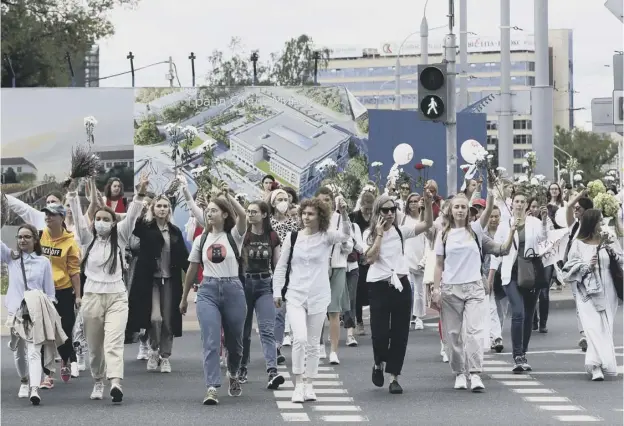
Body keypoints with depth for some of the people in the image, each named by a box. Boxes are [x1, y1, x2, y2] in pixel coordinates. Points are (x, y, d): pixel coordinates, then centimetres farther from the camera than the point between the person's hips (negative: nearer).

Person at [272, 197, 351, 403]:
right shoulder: (292, 238, 2)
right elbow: (281, 266, 8)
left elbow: (345, 234, -22)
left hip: (318, 297, 1)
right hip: (295, 296, -1)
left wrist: (344, 214, -38)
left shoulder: (326, 237, -1)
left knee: (313, 343, 8)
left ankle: (309, 385, 19)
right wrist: (277, 291, 5)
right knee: (299, 338, -17)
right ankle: (298, 384, -8)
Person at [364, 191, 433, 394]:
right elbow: (370, 258, -15)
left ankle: (394, 377, 11)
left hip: (400, 285, 2)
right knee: (380, 332, -5)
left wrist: (428, 203, -18)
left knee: (400, 333, 3)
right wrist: (379, 233, -13)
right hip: (379, 286, -2)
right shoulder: (369, 234, 1)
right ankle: (379, 364, 27)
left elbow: (427, 224, -4)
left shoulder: (400, 231, 5)